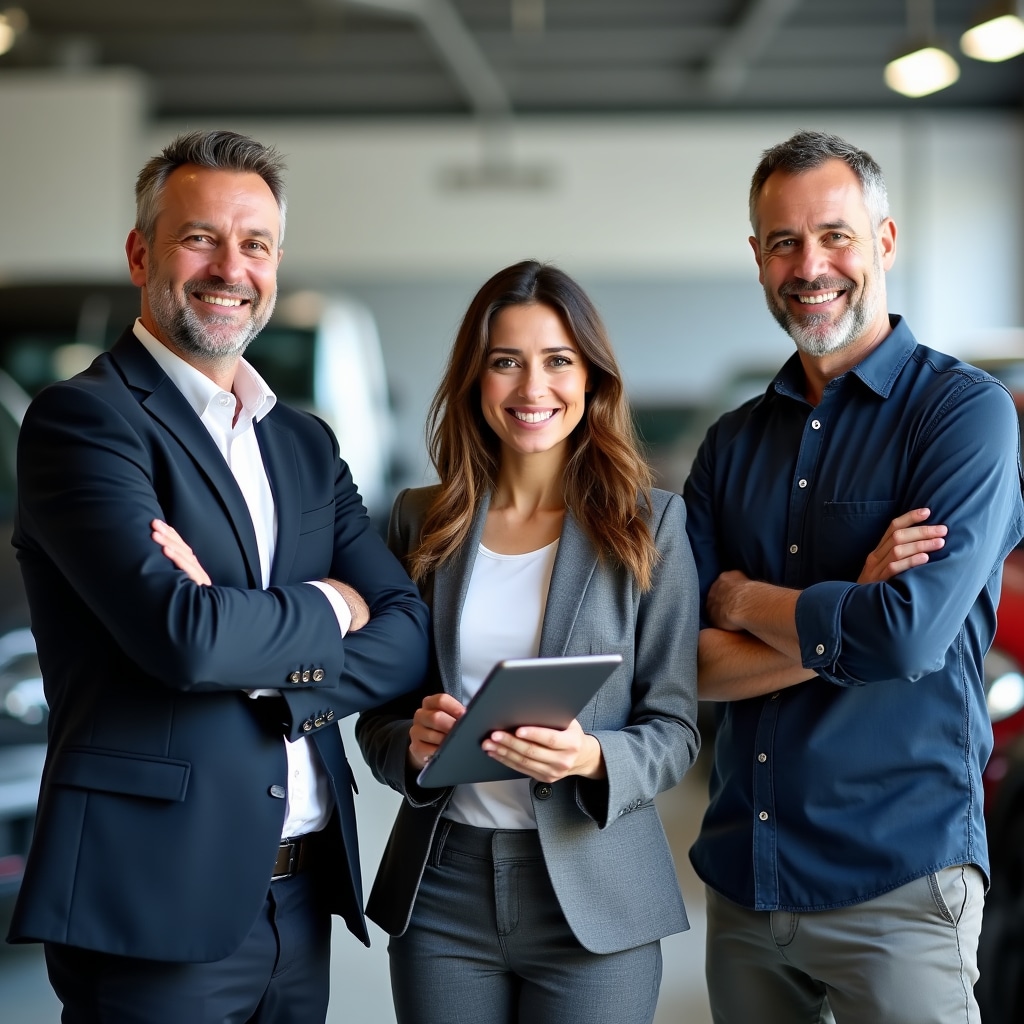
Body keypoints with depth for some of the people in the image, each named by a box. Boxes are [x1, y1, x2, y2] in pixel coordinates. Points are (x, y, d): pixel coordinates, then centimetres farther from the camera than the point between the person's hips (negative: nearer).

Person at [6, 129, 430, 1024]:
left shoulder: (306, 445, 14)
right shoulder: (82, 420, -8)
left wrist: (245, 634, -13)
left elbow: (409, 638, 3)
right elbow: (181, 636, -21)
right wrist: (323, 609, -3)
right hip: (156, 904, -6)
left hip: (303, 902, 6)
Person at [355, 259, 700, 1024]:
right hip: (441, 888, 2)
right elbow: (376, 715, 9)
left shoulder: (649, 523, -1)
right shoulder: (422, 521, 5)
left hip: (592, 900, -2)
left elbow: (674, 731, -2)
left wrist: (593, 759, -21)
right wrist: (413, 744, -13)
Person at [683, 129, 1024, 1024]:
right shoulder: (733, 444, 9)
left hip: (895, 879, -5)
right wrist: (840, 628, -15)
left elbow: (908, 639, -20)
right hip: (741, 874, 5)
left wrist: (742, 599, -5)